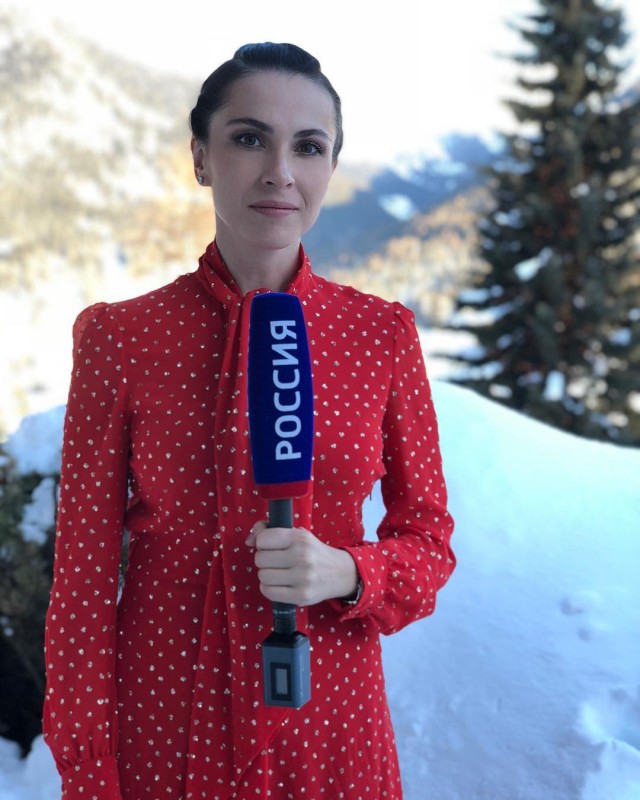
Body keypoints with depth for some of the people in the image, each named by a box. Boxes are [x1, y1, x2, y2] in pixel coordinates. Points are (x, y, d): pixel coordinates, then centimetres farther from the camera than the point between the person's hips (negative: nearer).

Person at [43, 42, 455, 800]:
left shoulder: (384, 333, -4)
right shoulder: (120, 337, -8)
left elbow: (428, 537, 3)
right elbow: (84, 572, -5)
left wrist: (345, 574, -17)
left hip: (328, 716, 1)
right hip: (163, 722, -1)